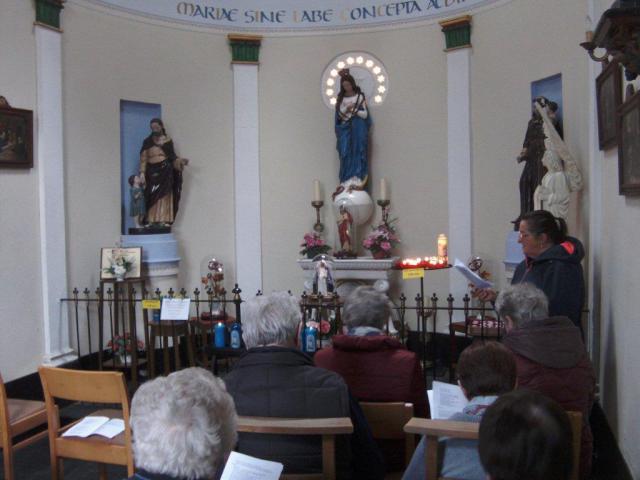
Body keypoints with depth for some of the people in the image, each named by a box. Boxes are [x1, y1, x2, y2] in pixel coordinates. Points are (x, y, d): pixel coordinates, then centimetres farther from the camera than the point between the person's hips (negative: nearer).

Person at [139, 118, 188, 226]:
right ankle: (151, 220, -5)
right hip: (152, 171, 1)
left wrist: (181, 161, -11)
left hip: (165, 170, -1)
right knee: (152, 196, -4)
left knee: (164, 195, -5)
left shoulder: (167, 140, 8)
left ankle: (163, 220, -6)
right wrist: (142, 172, -6)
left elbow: (172, 156, 8)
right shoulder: (147, 141, 8)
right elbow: (143, 158, 3)